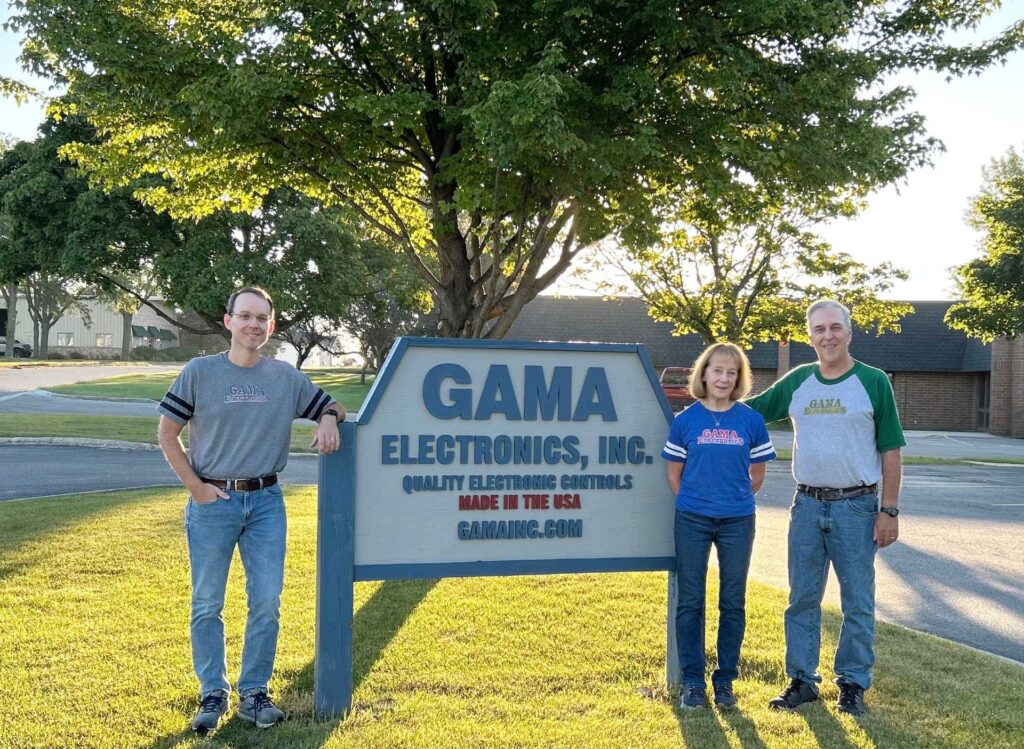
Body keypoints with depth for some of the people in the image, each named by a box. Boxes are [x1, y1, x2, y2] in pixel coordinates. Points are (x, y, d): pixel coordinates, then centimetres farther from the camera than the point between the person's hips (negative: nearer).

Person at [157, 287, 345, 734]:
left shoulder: (287, 378, 5)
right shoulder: (199, 373, -2)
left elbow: (330, 407, 17)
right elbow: (168, 435, 3)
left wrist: (328, 420, -7)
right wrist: (195, 487, -5)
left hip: (266, 501, 2)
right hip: (212, 501, -2)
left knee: (267, 602, 2)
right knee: (207, 604, 5)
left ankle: (254, 693, 17)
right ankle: (213, 693, 19)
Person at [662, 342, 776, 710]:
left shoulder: (751, 421, -1)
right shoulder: (686, 420, -1)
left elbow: (757, 476, 8)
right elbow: (673, 474, 8)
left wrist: (735, 501, 7)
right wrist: (691, 503, 3)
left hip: (737, 522, 0)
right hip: (692, 521, 0)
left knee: (733, 603, 8)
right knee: (690, 602, 5)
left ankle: (725, 680, 20)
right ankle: (692, 681, 16)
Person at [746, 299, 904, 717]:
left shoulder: (873, 382, -2)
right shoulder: (797, 382, 7)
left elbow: (890, 451, -2)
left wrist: (889, 510, -7)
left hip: (856, 506, -3)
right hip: (808, 505, 3)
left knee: (857, 603, 5)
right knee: (802, 600, 9)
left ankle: (853, 684, 18)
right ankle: (801, 681, 20)